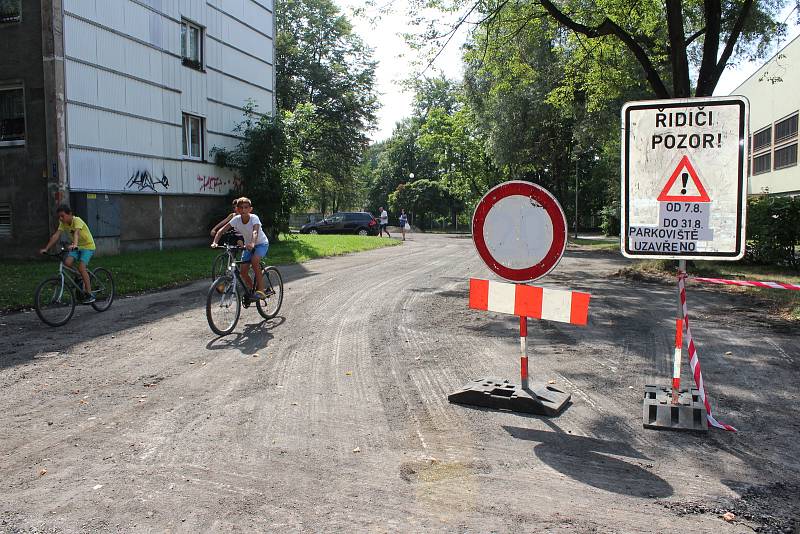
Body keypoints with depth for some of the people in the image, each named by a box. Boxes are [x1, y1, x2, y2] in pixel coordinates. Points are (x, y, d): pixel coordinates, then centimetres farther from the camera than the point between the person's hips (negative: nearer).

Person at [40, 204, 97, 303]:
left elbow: (76, 233, -40)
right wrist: (46, 248, -20)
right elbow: (56, 235, -11)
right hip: (77, 247, 6)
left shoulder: (77, 220, -22)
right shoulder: (63, 223, -4)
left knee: (81, 267, -22)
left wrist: (74, 245, -58)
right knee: (67, 262, -19)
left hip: (88, 246, -6)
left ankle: (89, 294, -16)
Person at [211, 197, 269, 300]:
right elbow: (221, 230, -19)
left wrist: (252, 244, -62)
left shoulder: (254, 218, -26)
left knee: (254, 260, -32)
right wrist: (215, 242, -35)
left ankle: (260, 290, -23)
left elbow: (255, 232, -44)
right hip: (248, 245, 5)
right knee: (243, 272, -6)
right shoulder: (236, 219, -15)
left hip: (261, 243, -5)